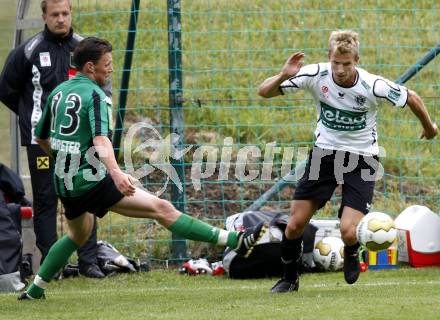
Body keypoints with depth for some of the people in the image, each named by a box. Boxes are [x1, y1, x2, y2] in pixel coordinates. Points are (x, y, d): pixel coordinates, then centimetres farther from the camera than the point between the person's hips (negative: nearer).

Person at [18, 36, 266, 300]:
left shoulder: (58, 92, 11)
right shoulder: (95, 95, -12)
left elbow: (42, 139, 21)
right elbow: (101, 140, -28)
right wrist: (116, 173, -41)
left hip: (64, 182, 8)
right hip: (92, 181, -8)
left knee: (79, 234, 34)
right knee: (162, 209, -13)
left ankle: (35, 289, 31)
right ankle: (235, 241, -18)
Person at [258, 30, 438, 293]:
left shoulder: (373, 87, -21)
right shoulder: (316, 75, -15)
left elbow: (412, 98, -2)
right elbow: (264, 92, -12)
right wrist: (283, 76, -33)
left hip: (362, 158, -2)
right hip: (325, 152, 3)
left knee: (348, 233, -18)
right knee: (295, 224, -4)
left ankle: (352, 253, 22)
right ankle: (289, 279, 23)